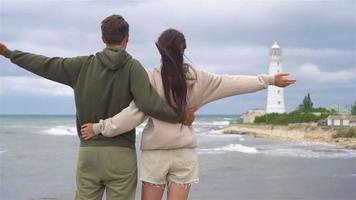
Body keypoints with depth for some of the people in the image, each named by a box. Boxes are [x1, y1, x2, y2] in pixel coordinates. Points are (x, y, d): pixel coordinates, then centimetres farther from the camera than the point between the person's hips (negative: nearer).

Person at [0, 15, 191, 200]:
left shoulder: (83, 65, 2)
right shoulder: (132, 67, -7)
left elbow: (44, 65, 10)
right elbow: (149, 103, -21)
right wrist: (181, 116, -8)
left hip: (88, 153, 3)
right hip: (121, 155, -3)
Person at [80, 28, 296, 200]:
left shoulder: (151, 78, -8)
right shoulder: (196, 77, -1)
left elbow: (135, 113, -13)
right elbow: (232, 83, 5)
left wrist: (100, 127, -7)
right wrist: (269, 80, 15)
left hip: (155, 153, -2)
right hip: (184, 153, 2)